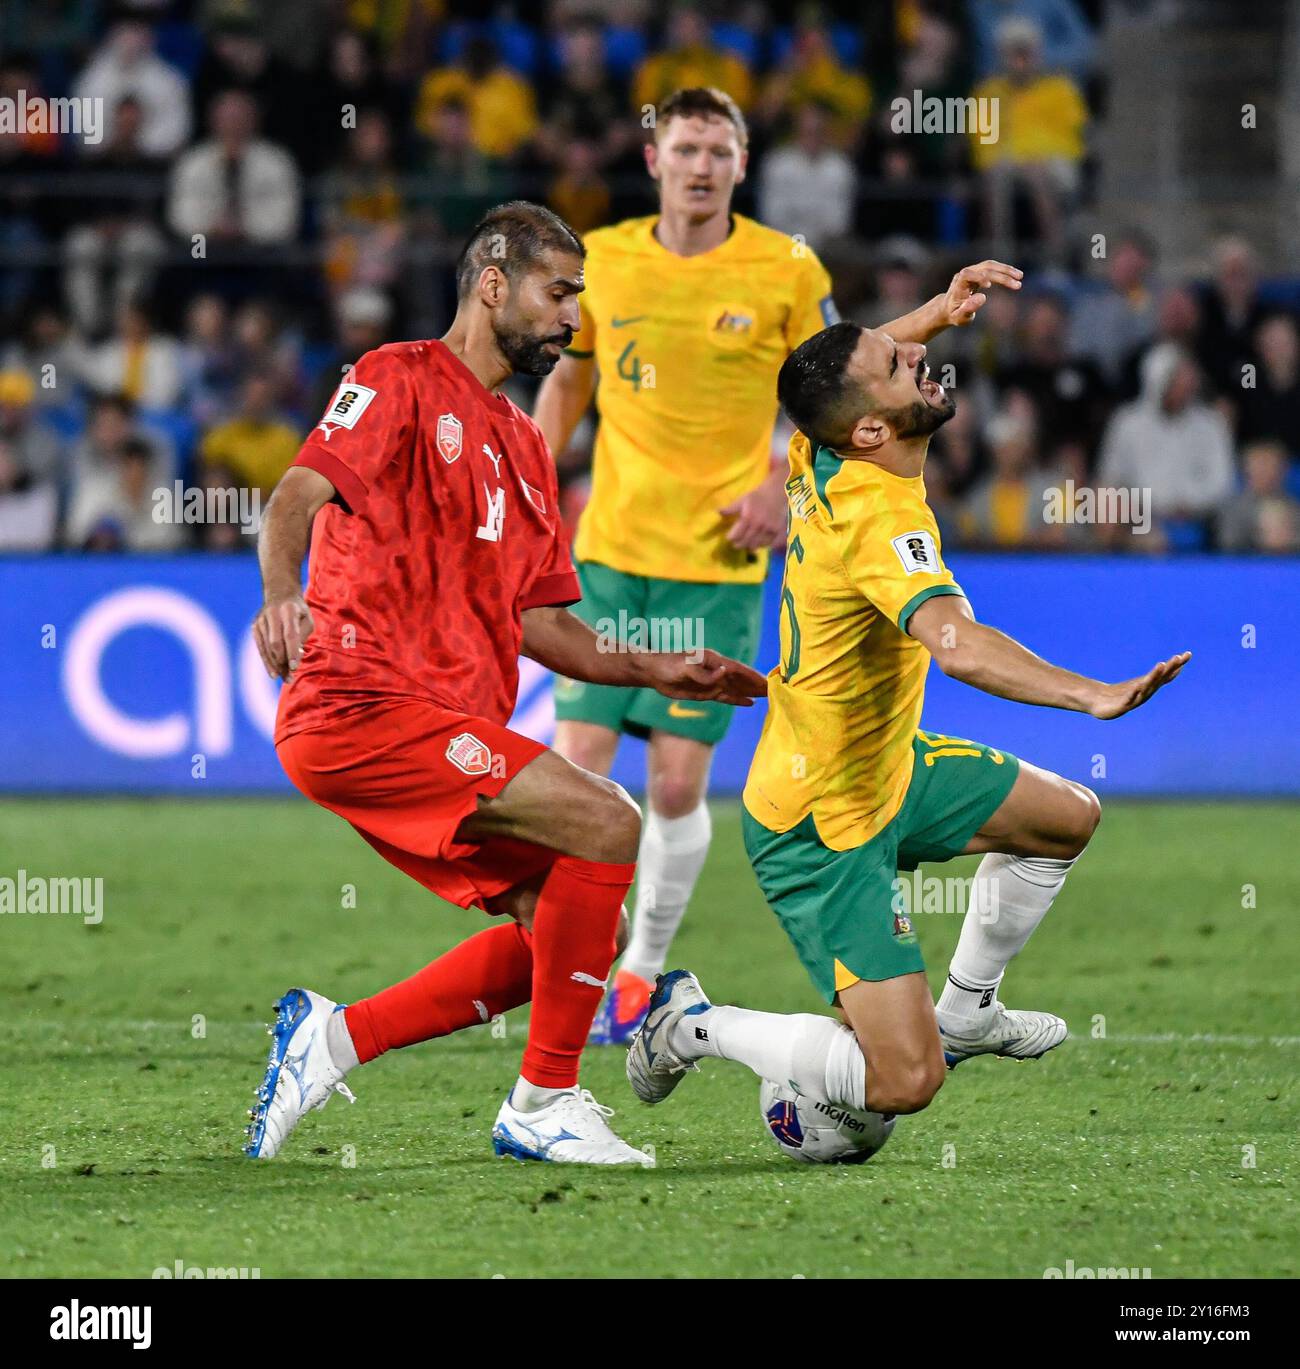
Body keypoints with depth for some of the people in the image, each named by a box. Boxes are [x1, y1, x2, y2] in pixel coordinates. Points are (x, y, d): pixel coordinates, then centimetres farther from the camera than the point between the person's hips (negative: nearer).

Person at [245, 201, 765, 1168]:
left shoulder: (526, 450, 25)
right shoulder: (403, 381, -1)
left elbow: (540, 624, 25)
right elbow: (301, 493, -16)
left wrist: (655, 671, 11)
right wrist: (281, 594, -36)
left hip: (455, 736, 9)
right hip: (364, 703, -9)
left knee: (566, 922, 3)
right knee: (610, 827, -18)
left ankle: (336, 1037, 10)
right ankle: (545, 1103, -11)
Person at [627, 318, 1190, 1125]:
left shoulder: (821, 458, -7)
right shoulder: (880, 521, -32)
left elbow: (842, 367, 19)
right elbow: (959, 646, -50)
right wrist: (1091, 696, -60)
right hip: (824, 832, -10)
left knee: (1068, 817, 21)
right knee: (905, 1083, -12)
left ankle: (964, 1012, 34)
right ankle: (694, 1025, 5)